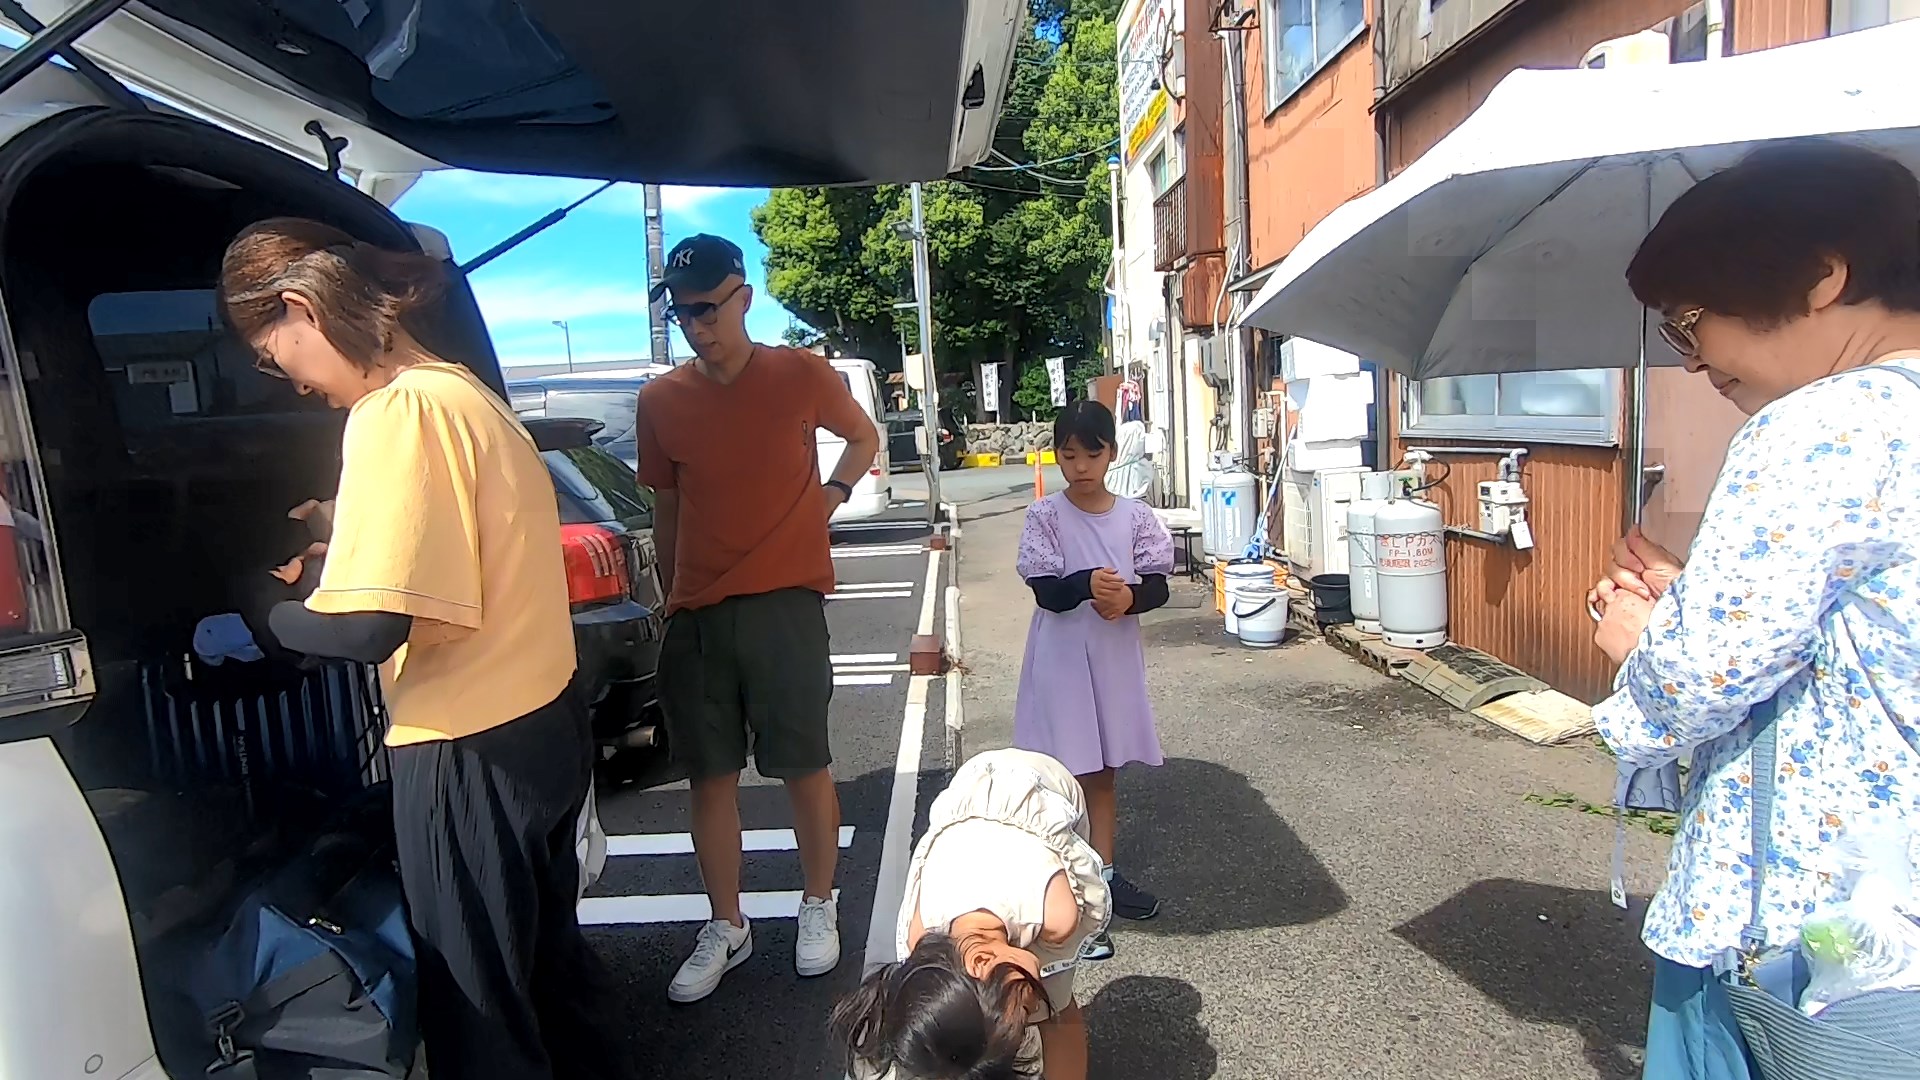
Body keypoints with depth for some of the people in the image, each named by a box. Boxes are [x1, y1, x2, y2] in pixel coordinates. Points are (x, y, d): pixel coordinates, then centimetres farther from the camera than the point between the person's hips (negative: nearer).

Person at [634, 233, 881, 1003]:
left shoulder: (802, 375, -2)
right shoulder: (660, 401, 4)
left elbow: (864, 437, 15)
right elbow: (666, 510, 13)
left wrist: (833, 492, -2)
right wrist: (673, 599, 14)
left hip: (784, 602, -2)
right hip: (696, 614, 3)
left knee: (804, 765, 5)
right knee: (711, 775, 8)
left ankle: (819, 908, 26)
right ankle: (726, 929, 24)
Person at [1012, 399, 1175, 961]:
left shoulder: (1134, 515, 0)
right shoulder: (1045, 516, -8)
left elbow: (1158, 586, 1)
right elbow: (1045, 591, -14)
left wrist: (1128, 598, -20)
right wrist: (1087, 585, -33)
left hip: (1115, 658, 3)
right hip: (1061, 658, -3)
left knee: (1102, 773, 18)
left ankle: (1104, 874, 34)